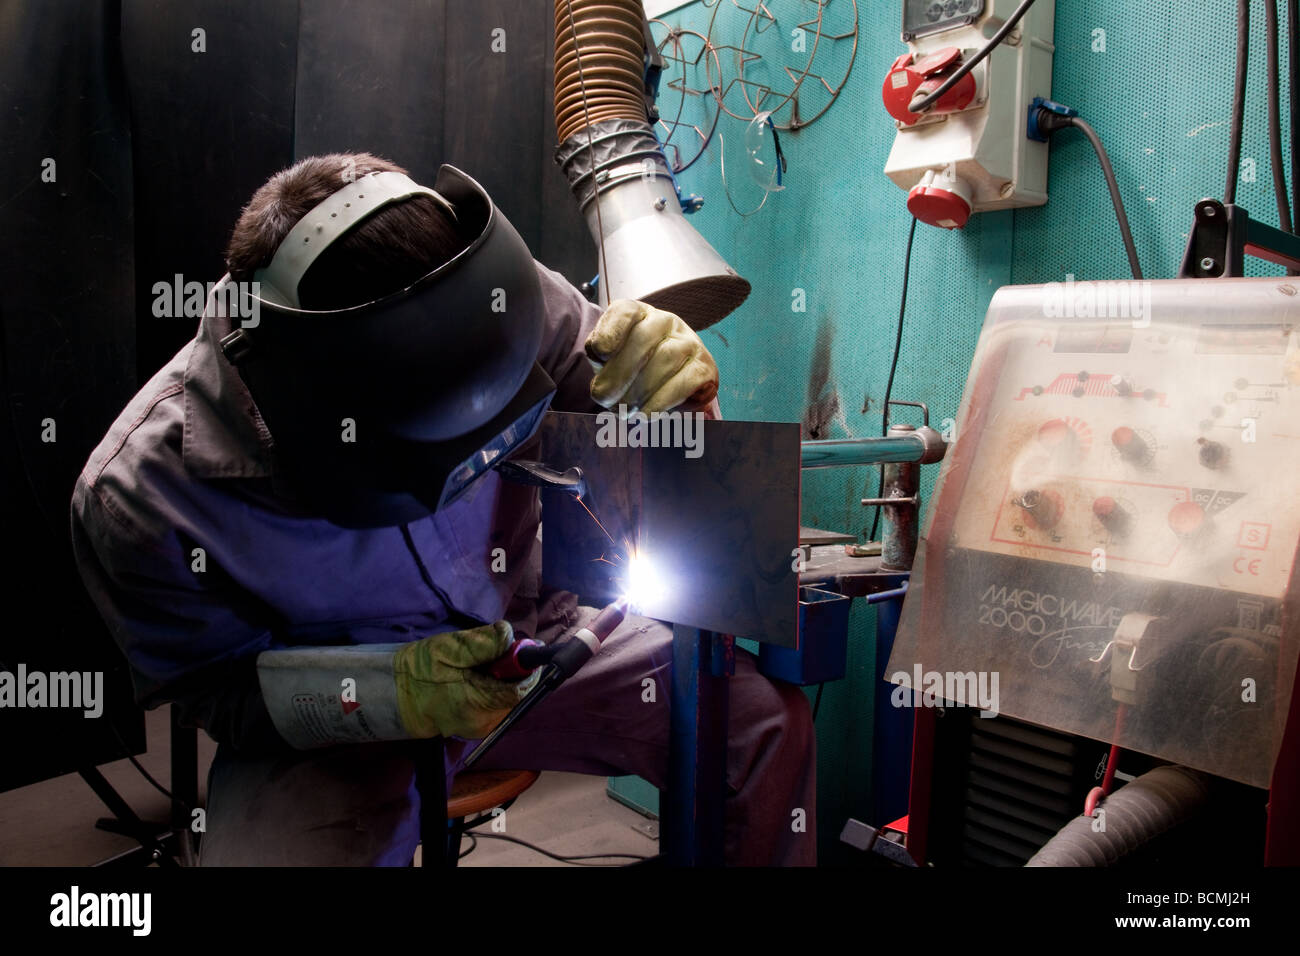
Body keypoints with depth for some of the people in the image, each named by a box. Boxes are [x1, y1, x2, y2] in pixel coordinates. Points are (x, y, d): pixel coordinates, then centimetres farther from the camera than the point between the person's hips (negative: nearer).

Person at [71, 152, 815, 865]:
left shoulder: (504, 297, -23)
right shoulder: (136, 498, -24)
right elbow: (216, 692, -11)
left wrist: (669, 386, -31)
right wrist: (395, 694, -28)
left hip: (525, 630, 2)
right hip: (338, 712, -1)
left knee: (771, 725, -14)